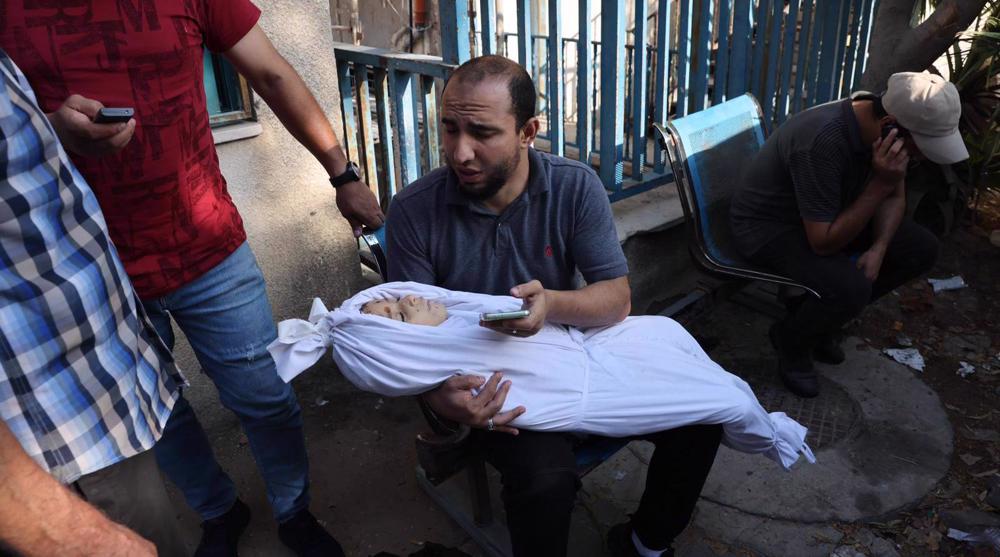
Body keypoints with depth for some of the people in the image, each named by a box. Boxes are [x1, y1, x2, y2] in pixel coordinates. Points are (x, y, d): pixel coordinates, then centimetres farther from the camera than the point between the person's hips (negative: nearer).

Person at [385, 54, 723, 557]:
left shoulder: (576, 187, -11)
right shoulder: (414, 212, -15)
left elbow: (617, 300, -12)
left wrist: (551, 303, -34)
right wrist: (440, 396, -32)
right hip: (488, 382, -3)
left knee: (698, 415, -9)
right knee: (546, 477, -31)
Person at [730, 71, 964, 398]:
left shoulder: (884, 129, -12)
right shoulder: (823, 142, -36)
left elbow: (894, 197, 6)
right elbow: (824, 242, -31)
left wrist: (878, 248, -11)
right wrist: (879, 185, -33)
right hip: (769, 225, -8)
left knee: (922, 249, -1)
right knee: (851, 287, -31)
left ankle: (821, 315, 12)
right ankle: (791, 340, 2)